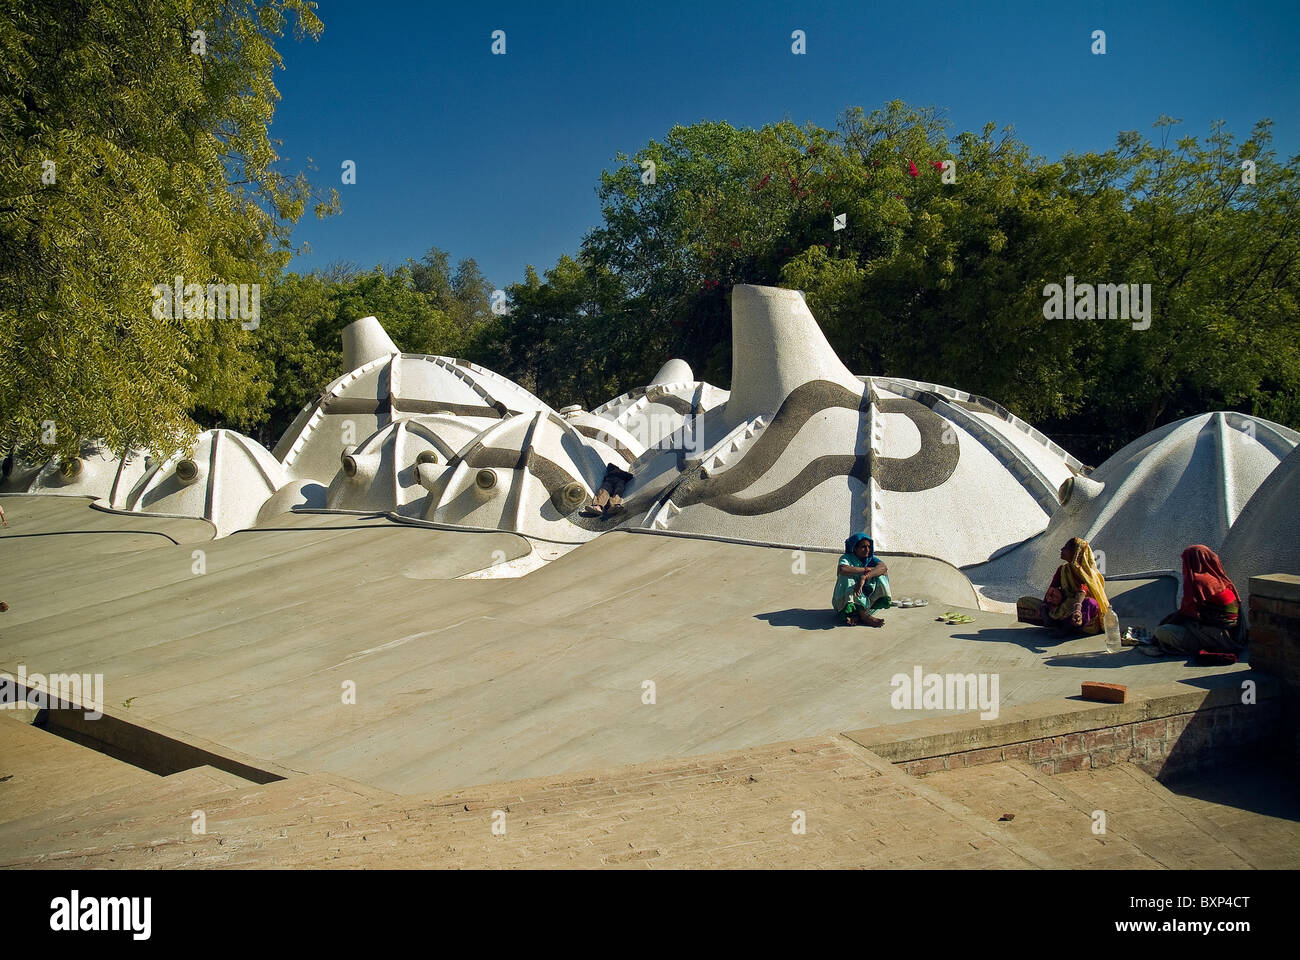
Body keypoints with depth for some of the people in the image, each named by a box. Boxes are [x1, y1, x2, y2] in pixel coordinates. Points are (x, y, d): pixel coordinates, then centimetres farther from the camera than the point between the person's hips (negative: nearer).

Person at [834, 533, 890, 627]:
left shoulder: (871, 558, 2)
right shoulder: (847, 558, -8)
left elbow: (883, 567, -22)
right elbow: (842, 569, -34)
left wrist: (864, 577, -39)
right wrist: (866, 569, -24)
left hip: (866, 596, 3)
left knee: (880, 577, -17)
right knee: (847, 578, -29)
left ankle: (857, 616, -26)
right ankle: (864, 616, -36)